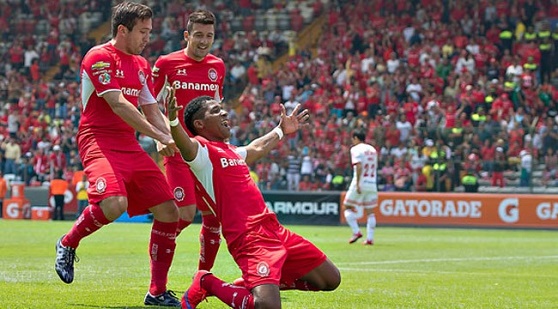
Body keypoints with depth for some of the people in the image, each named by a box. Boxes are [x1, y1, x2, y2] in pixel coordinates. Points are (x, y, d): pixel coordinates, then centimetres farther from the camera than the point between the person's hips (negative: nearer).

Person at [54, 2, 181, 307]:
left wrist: (175, 141, 2)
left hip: (130, 145, 8)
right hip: (99, 141, -8)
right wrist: (160, 136, -21)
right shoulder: (99, 57, -9)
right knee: (114, 203, -33)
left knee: (168, 212, -2)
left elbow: (152, 112, 20)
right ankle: (67, 244, -3)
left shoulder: (142, 65, 17)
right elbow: (118, 105, -19)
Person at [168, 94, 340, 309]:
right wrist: (172, 120, -50)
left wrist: (281, 131, 56)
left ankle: (259, 282, 22)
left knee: (330, 280, 15)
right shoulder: (201, 150, -6)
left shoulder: (231, 151, 21)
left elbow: (257, 149, 44)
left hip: (274, 229, 9)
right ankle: (206, 283, -2)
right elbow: (184, 144, -30)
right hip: (249, 237, -9)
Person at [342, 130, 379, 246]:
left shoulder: (356, 149, -5)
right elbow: (375, 167, 16)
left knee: (348, 208, 6)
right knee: (370, 212, 8)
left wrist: (357, 184, -20)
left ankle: (356, 232, -10)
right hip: (372, 184, 6)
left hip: (360, 183, -6)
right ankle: (370, 238, 2)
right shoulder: (372, 149, 16)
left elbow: (359, 166, -18)